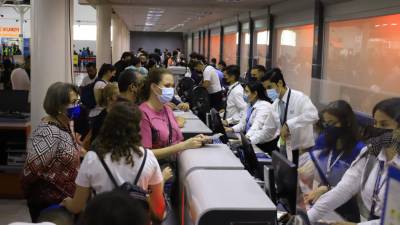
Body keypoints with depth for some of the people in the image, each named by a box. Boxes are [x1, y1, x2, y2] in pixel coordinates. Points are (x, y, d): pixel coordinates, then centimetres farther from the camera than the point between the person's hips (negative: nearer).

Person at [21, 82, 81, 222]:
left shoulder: (64, 125, 3)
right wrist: (30, 196, -11)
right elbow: (31, 171, -24)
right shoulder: (48, 133, -25)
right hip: (49, 203, -8)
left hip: (65, 197, 8)